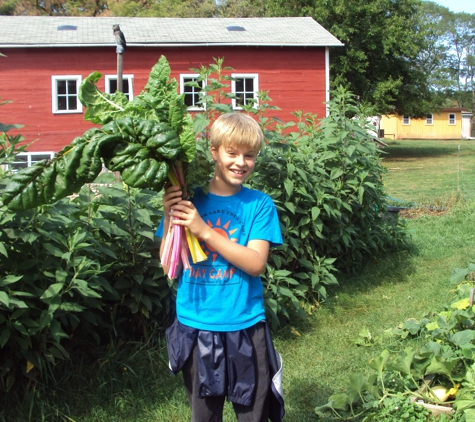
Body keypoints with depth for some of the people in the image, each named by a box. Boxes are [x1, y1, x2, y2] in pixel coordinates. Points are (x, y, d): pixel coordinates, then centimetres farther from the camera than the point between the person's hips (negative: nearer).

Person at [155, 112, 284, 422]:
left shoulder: (260, 204, -4)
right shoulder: (189, 199, -1)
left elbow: (256, 264, -15)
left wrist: (204, 231, -23)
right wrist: (169, 218, -18)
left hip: (245, 329, -1)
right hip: (197, 328, 1)